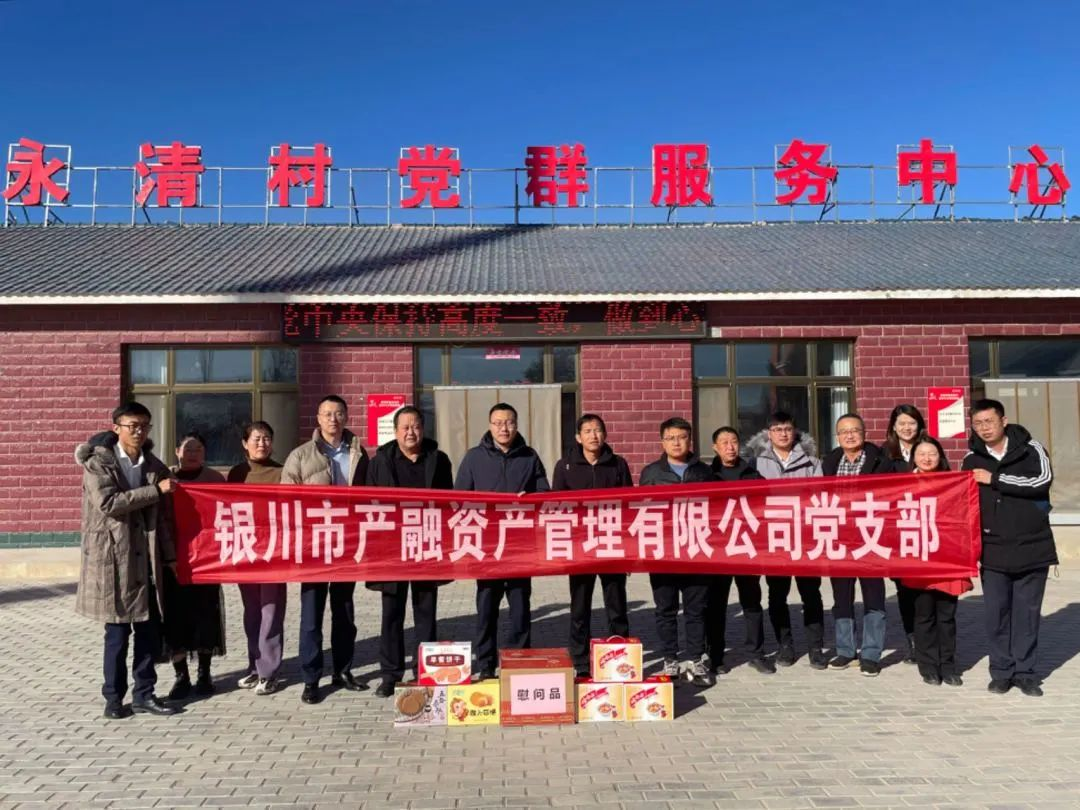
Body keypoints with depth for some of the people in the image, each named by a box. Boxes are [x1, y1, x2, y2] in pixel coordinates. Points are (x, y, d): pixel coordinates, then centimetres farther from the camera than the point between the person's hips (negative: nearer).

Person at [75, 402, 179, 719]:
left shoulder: (155, 466, 10)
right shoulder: (98, 462, -3)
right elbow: (108, 502, -19)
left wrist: (170, 556, 8)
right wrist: (156, 490, -18)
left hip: (147, 560, 5)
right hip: (113, 559, -4)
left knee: (151, 630, 7)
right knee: (117, 631, 2)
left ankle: (144, 694, 19)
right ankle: (114, 697, 17)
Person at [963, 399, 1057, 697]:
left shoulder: (1030, 448, -1)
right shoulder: (972, 459, 5)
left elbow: (1043, 481, -18)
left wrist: (994, 479, -16)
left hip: (1032, 547, -1)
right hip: (994, 551, 2)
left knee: (1027, 612, 6)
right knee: (996, 611, 4)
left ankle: (1025, 671, 17)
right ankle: (1001, 671, 15)